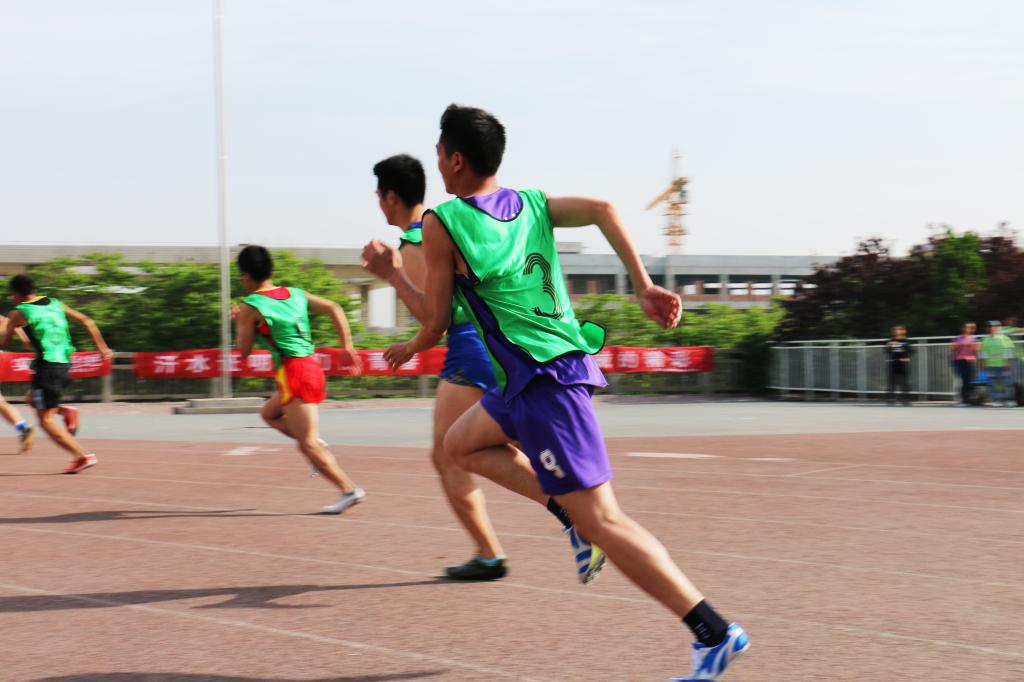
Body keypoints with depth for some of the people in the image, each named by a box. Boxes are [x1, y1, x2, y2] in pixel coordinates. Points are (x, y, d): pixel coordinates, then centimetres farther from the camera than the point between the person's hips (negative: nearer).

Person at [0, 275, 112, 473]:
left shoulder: (19, 313, -2)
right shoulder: (55, 304, 13)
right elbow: (86, 321, 13)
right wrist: (102, 347, 18)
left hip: (46, 366, -7)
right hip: (65, 364, 7)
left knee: (46, 420, -2)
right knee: (33, 399, 29)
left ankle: (83, 456, -12)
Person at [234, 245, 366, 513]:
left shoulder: (249, 307, -6)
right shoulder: (296, 294, 13)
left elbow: (244, 350, -1)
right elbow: (334, 309, 8)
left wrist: (238, 323, 16)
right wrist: (347, 347, 8)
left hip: (293, 373, -8)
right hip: (312, 367, 8)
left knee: (308, 445, -5)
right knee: (269, 413, 28)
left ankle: (349, 490, -11)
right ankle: (317, 444, 12)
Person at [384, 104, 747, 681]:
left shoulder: (442, 223, -6)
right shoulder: (531, 204, 13)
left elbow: (437, 325, -3)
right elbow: (602, 209, -3)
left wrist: (409, 349, 20)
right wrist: (644, 286, -7)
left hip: (540, 382, -9)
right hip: (567, 359, 9)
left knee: (602, 519, -9)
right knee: (462, 444, 27)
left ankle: (715, 633, -15)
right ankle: (572, 515, 13)